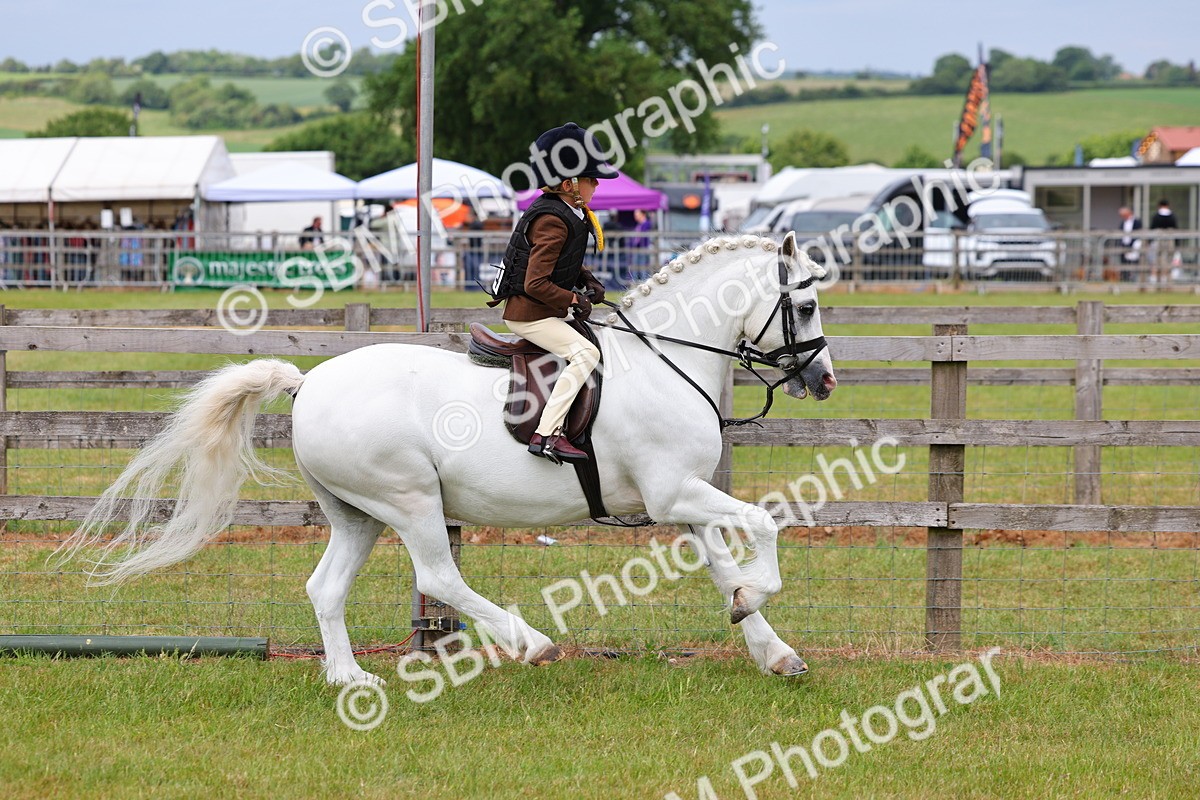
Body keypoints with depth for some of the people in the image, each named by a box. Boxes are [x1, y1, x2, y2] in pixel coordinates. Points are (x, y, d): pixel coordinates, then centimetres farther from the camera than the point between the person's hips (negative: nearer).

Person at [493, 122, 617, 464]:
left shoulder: (569, 213, 9)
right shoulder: (553, 223, -22)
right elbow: (536, 284, -26)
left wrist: (588, 281, 9)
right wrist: (574, 299, -17)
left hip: (545, 312, 11)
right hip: (528, 314, -11)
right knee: (586, 353, -24)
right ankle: (547, 434, -30)